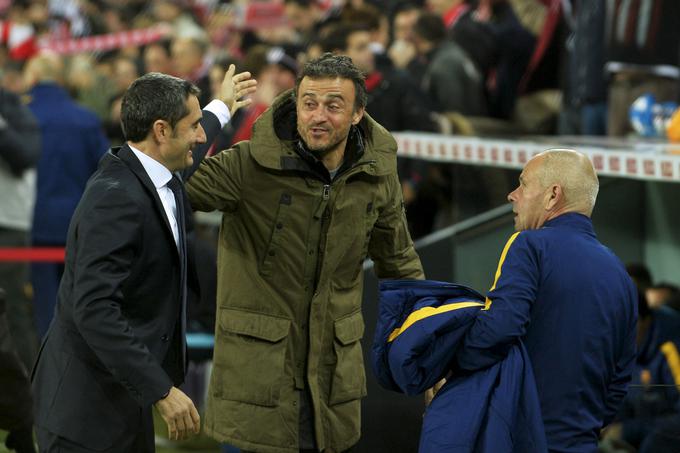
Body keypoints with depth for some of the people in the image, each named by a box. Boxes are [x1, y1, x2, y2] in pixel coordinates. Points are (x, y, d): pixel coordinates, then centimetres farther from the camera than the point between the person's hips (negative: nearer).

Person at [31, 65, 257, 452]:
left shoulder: (164, 182, 7)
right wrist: (161, 391, -31)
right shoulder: (116, 198, -22)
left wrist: (221, 109, 51)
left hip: (124, 394, 10)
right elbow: (95, 309, -29)